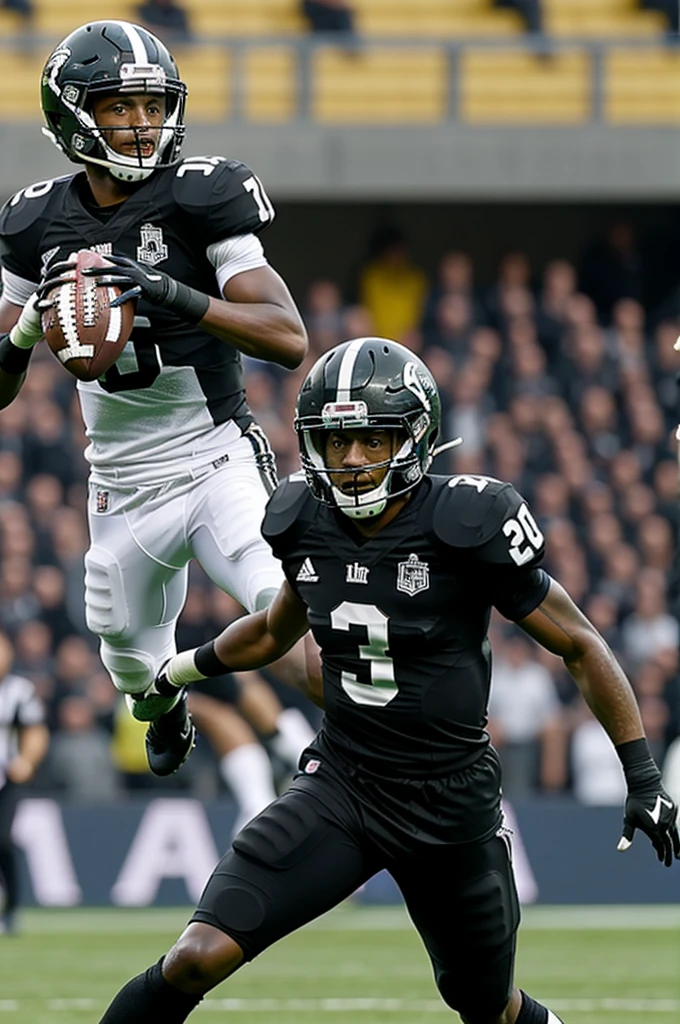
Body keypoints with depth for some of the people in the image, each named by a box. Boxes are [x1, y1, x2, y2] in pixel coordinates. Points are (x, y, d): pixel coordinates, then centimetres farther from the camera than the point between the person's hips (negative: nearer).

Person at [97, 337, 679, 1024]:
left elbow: (580, 647, -6)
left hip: (452, 804, -2)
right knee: (198, 959, -17)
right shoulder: (307, 523, -3)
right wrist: (175, 672, 34)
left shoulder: (466, 528, -16)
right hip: (340, 782, 2)